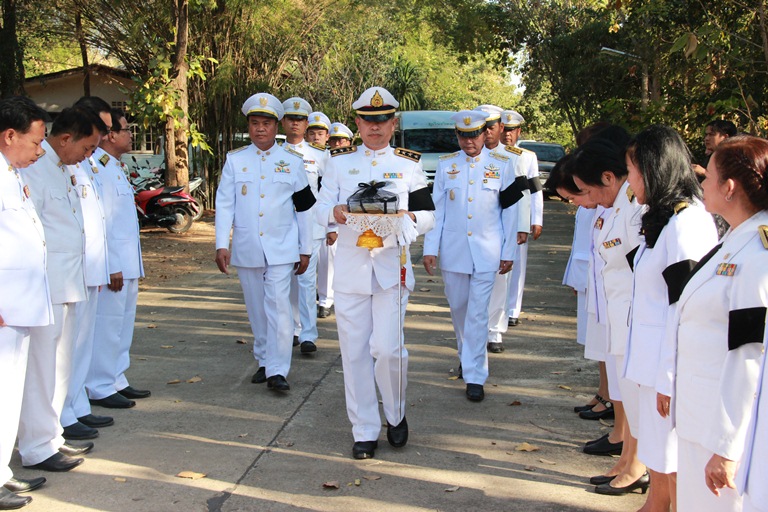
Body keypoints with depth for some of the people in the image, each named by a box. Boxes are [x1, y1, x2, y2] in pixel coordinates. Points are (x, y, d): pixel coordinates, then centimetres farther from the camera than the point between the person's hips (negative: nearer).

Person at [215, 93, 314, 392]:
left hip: (281, 249, -2)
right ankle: (264, 361, 25)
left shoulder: (292, 161, 3)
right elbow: (224, 204, 2)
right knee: (256, 309, 11)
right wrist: (221, 245, -7)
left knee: (278, 306, -10)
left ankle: (278, 370, -8)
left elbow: (304, 208, 6)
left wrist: (305, 250, 6)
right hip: (246, 249, 2)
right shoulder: (235, 160, 4)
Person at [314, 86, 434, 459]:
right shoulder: (340, 162, 10)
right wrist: (335, 213, -18)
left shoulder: (409, 165, 8)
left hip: (391, 267, -1)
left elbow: (428, 216, 9)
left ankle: (396, 415, 17)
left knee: (387, 348, -11)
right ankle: (365, 432, 15)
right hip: (350, 268, 2)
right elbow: (320, 209, 5)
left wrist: (408, 218, -14)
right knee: (354, 353, 2)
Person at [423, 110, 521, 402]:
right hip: (453, 251, 3)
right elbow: (437, 209, 4)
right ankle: (467, 357, 38)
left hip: (486, 253, -2)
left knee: (477, 314, -5)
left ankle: (475, 376, 2)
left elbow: (509, 212, 2)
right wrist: (430, 249, 0)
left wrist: (508, 253, 0)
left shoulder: (501, 166, 0)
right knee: (458, 308, 14)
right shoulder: (446, 165, 4)